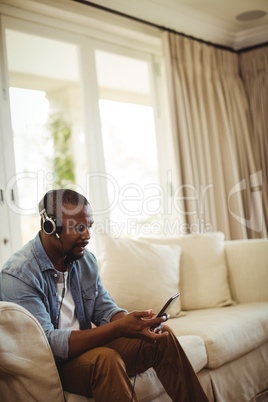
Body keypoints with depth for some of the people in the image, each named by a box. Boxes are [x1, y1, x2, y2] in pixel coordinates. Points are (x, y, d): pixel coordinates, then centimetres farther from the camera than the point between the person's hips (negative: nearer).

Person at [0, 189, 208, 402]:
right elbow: (46, 343, -29)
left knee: (162, 336, -4)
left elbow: (105, 309, 7)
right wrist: (119, 328, -35)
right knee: (105, 358, -35)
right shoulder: (17, 274, -22)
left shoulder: (85, 259, 4)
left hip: (87, 347, 7)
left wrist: (135, 323, -18)